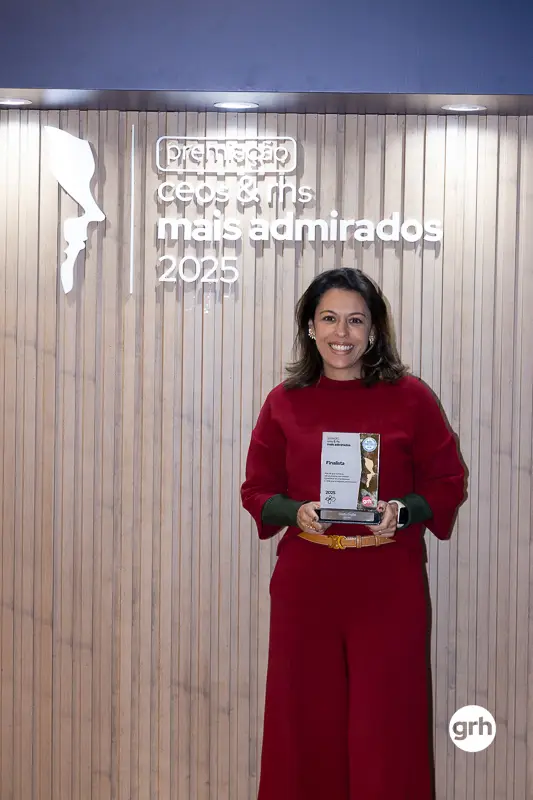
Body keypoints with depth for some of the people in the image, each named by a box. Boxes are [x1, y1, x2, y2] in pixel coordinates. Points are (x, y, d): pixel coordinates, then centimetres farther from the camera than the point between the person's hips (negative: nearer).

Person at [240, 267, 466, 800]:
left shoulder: (410, 398, -1)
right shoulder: (285, 402, 4)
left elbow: (448, 484, 3)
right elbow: (256, 491, 8)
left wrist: (402, 511, -14)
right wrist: (296, 512, -12)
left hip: (390, 588, -1)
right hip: (305, 586, 2)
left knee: (387, 728, 4)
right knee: (308, 723, 10)